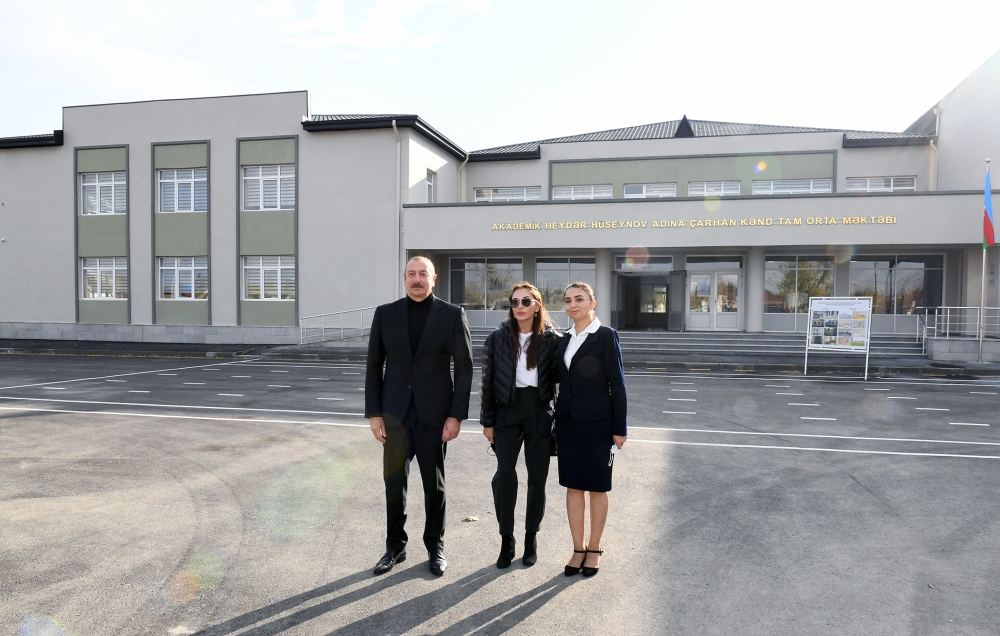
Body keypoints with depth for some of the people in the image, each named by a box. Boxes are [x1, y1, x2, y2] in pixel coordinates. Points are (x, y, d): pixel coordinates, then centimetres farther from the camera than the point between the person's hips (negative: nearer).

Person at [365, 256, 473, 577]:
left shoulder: (452, 315, -3)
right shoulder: (385, 313, 3)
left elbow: (464, 367, -3)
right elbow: (374, 366, 4)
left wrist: (456, 415, -9)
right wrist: (374, 413, -1)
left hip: (434, 414, -1)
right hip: (394, 413, 2)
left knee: (434, 484, 11)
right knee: (394, 483, 10)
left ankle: (435, 547, 28)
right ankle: (395, 546, 28)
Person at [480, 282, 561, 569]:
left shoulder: (551, 339, 1)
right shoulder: (498, 338, 2)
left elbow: (558, 378, 3)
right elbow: (488, 381, 3)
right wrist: (487, 421, 0)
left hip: (540, 414, 0)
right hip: (507, 413, 0)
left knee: (537, 478, 8)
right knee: (504, 476, -6)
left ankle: (531, 537, 25)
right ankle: (506, 540, 10)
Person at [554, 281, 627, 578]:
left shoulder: (606, 336, -7)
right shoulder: (564, 339, 9)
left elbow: (617, 383, -8)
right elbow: (562, 378, 13)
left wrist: (619, 428, -10)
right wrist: (557, 418, 9)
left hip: (597, 422, -5)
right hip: (568, 420, 5)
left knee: (597, 487, 8)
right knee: (573, 486, 9)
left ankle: (594, 549, 21)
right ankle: (578, 548, 21)